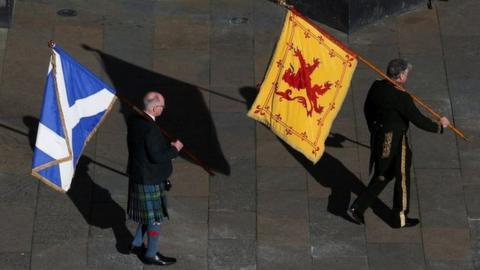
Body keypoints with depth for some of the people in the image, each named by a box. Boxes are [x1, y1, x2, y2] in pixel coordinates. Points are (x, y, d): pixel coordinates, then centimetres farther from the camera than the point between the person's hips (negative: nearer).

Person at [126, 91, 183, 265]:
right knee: (155, 218, 7)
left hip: (137, 175, 9)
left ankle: (137, 244, 37)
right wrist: (174, 149, -12)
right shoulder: (150, 129, -29)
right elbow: (156, 156, -26)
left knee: (148, 214, 26)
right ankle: (151, 255, 19)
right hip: (150, 181, -9)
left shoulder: (133, 121, -1)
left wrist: (167, 146, 7)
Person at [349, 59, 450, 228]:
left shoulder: (377, 87, -3)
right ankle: (399, 219, 25)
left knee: (383, 175, 24)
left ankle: (359, 206, 18)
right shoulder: (401, 97, -25)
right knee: (402, 178, 12)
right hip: (395, 142, -7)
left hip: (378, 137, 7)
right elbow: (418, 120, -21)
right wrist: (439, 126, -6)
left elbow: (367, 110, 11)